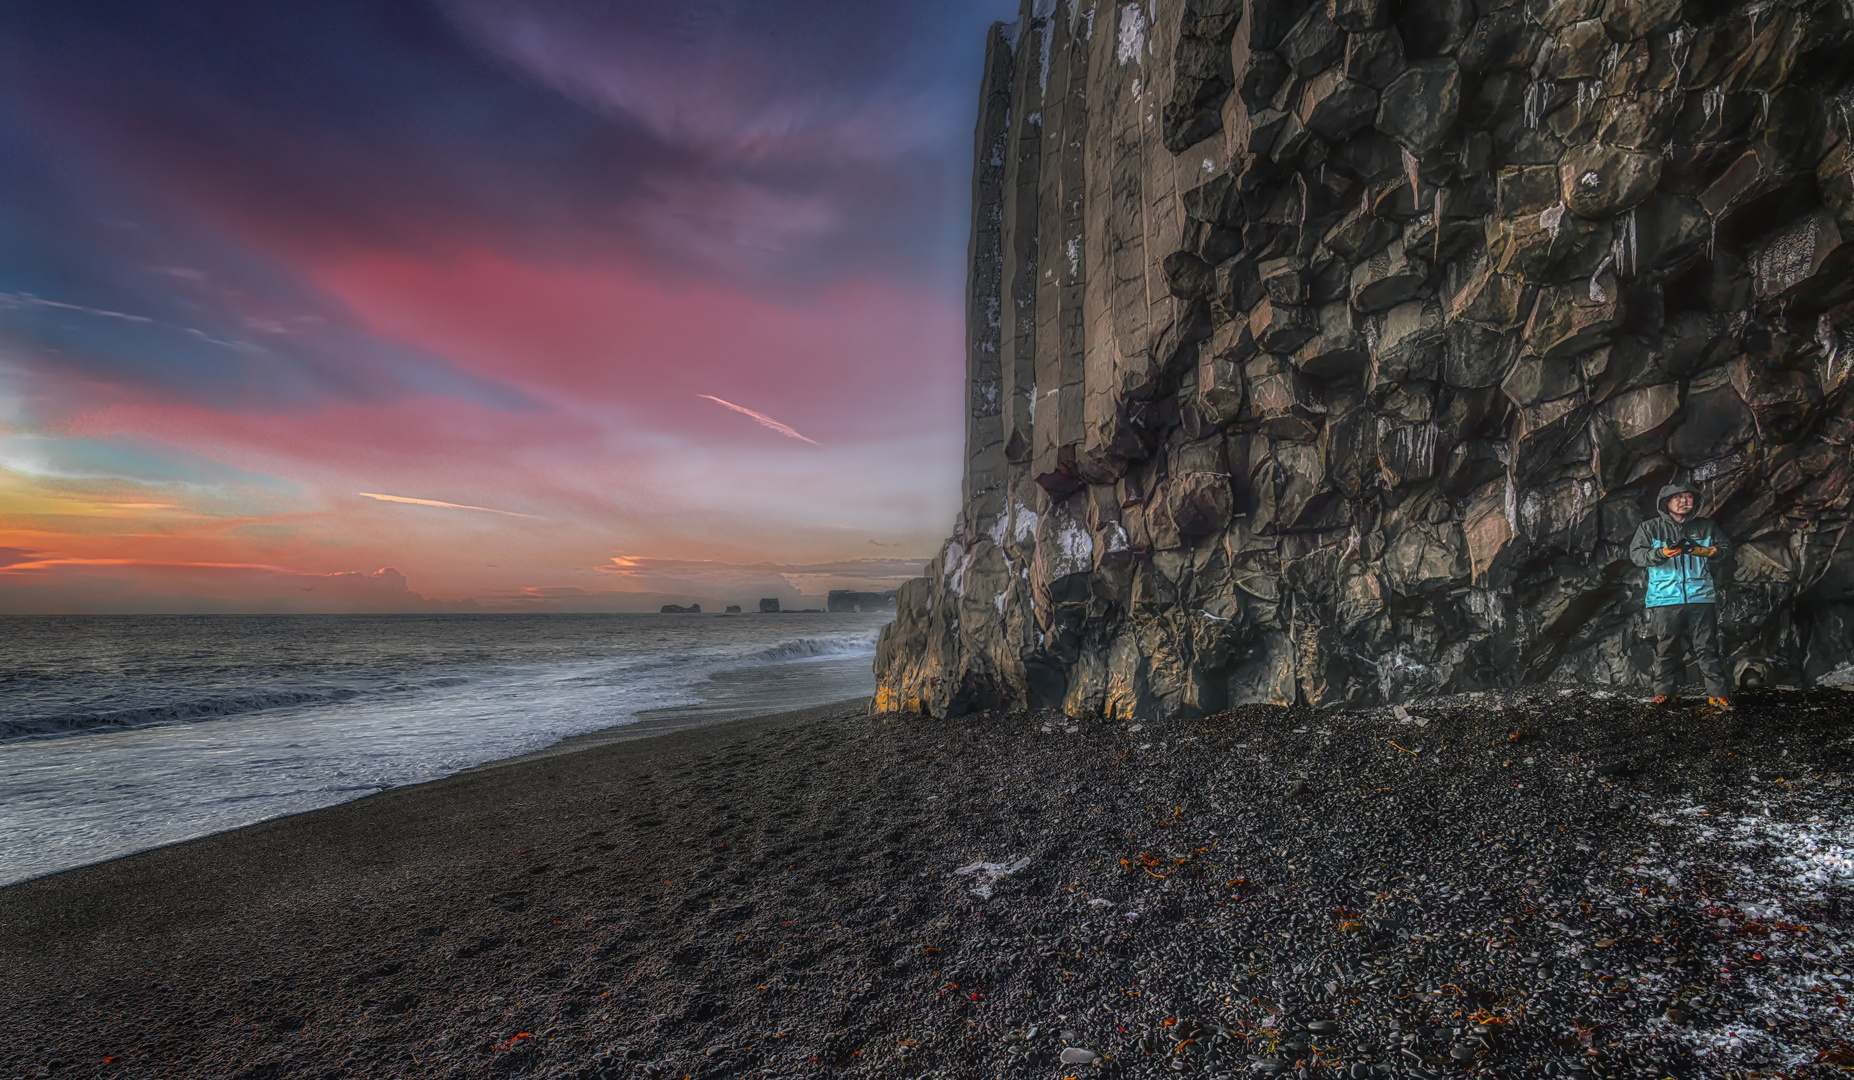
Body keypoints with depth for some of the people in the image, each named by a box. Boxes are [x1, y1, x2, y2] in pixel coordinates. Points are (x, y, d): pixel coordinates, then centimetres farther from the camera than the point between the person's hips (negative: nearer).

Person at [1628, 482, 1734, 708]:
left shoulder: (1706, 526, 13)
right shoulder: (1650, 528, 5)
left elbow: (1725, 547, 16)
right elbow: (1636, 554, -2)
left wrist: (1707, 552, -6)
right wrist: (1662, 553, -20)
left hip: (1701, 598, 2)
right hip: (1665, 599, -1)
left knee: (1707, 648, 3)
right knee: (1665, 648, 4)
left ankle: (1717, 694, 8)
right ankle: (1663, 692, 13)